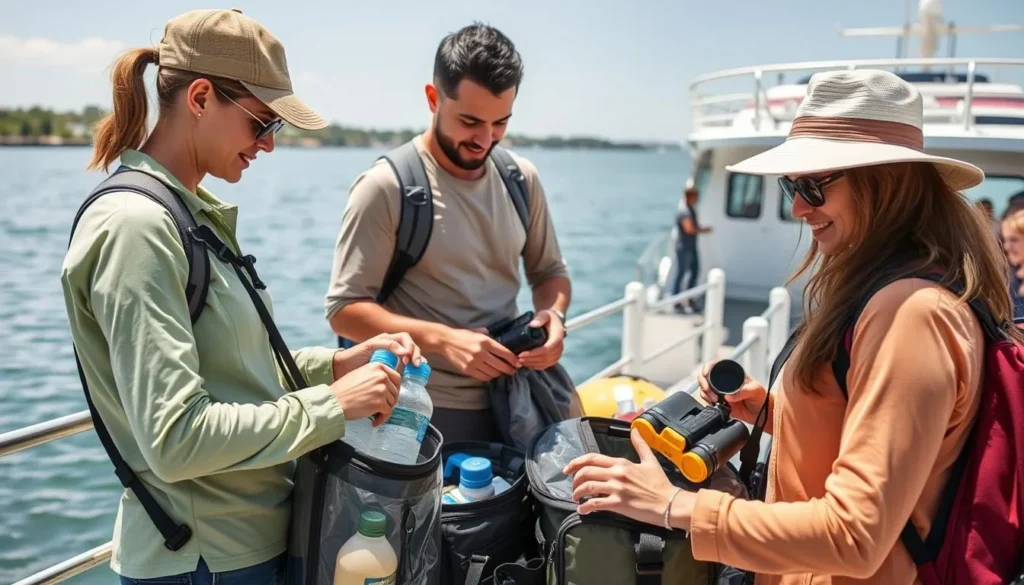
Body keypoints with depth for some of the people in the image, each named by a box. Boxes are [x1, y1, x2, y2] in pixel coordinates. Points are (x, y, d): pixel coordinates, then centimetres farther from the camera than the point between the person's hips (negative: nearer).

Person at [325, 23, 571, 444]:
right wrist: (443, 339, -25)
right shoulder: (386, 188, -13)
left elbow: (550, 270, 14)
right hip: (429, 412, -5)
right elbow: (344, 309, -13)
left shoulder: (522, 178, 2)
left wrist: (553, 315, -8)